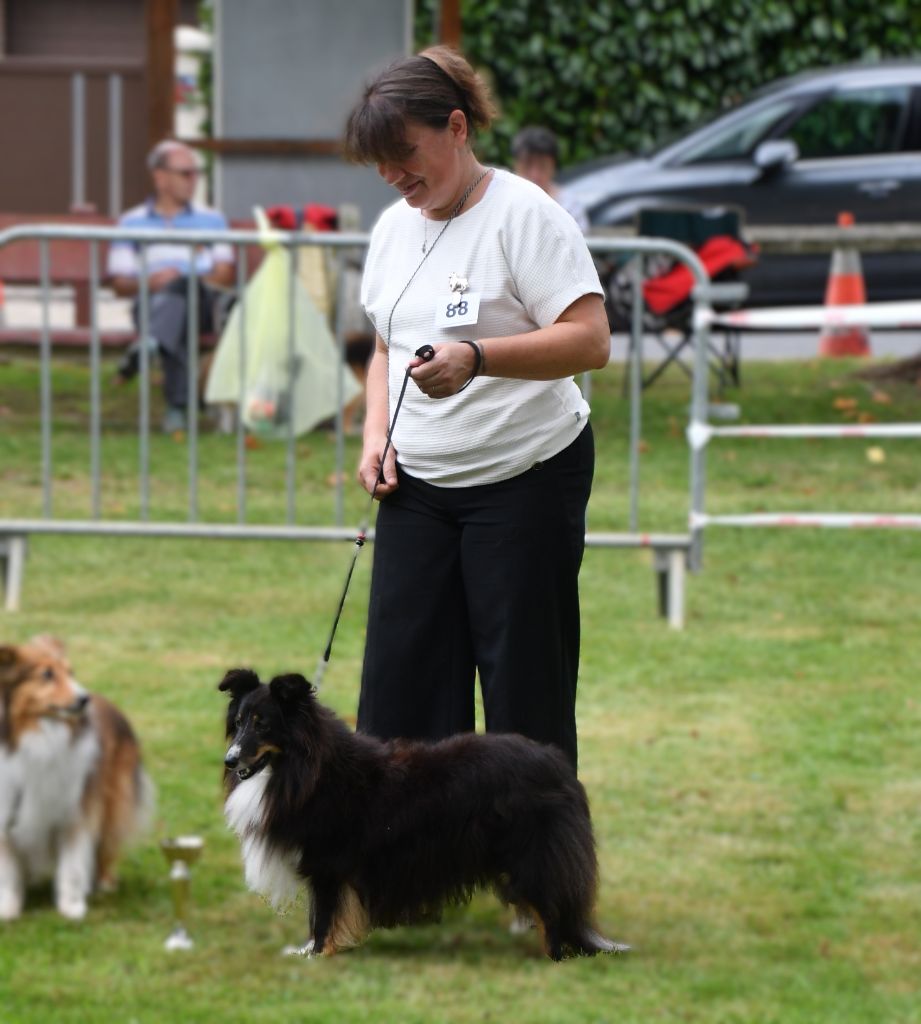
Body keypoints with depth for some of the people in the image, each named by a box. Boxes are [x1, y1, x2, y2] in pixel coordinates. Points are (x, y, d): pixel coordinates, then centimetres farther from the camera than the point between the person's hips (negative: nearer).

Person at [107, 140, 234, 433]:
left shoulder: (212, 219, 23)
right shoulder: (132, 223, 18)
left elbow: (227, 276, 12)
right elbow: (120, 285, 11)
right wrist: (149, 282, -12)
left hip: (203, 305, 1)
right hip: (152, 305, -1)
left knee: (183, 285, -38)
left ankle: (149, 344, -61)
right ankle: (178, 407, -52)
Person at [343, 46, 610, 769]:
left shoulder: (524, 215, -10)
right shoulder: (395, 227, 12)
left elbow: (590, 341, -19)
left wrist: (476, 357, -31)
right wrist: (376, 436, 7)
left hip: (526, 476, -7)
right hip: (417, 485, 7)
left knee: (526, 689, -3)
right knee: (400, 681, 0)